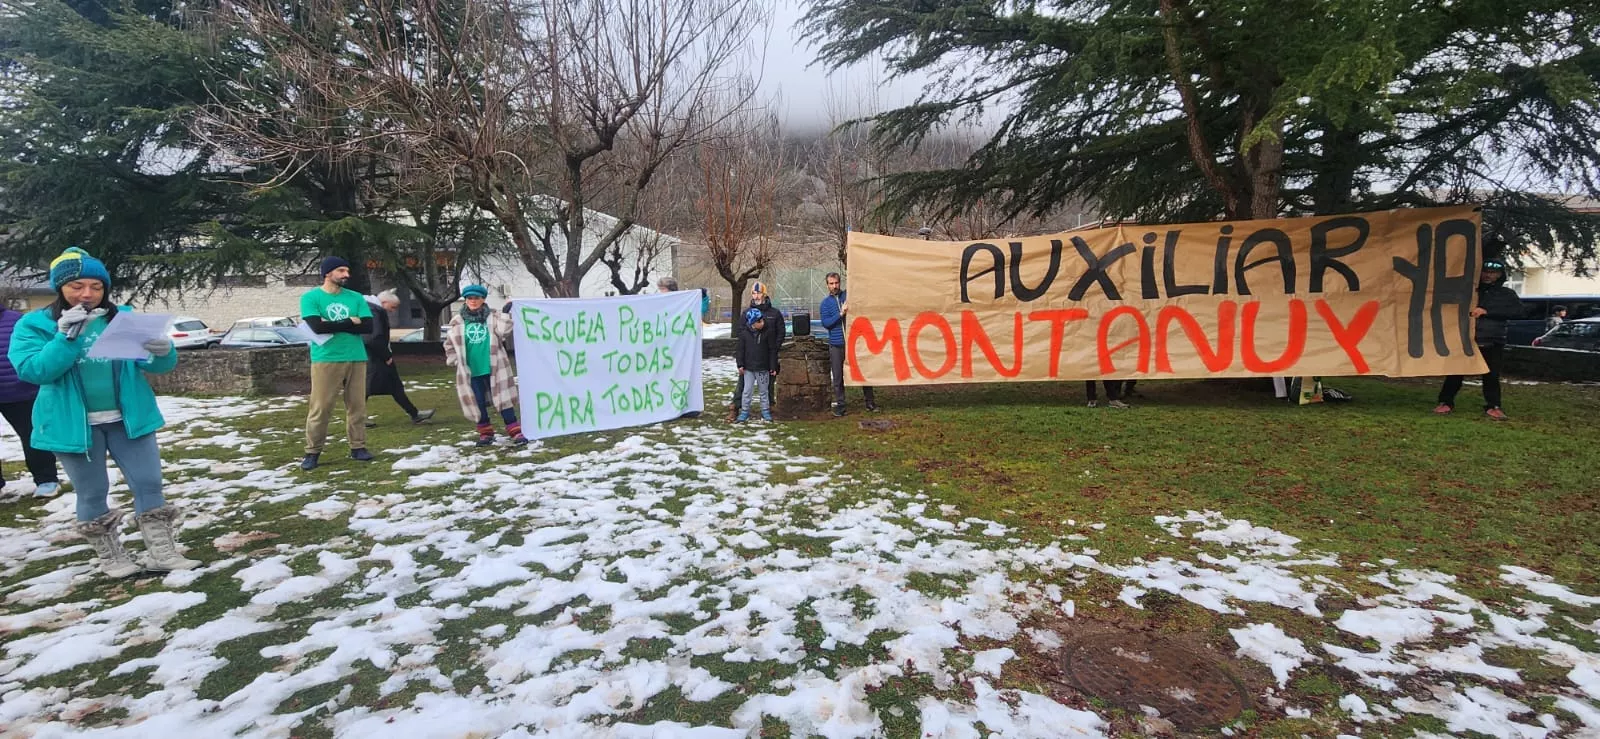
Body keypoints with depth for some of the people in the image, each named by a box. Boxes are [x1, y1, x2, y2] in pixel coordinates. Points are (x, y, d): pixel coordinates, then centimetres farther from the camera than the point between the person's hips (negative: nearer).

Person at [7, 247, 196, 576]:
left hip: (128, 418, 1)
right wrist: (66, 337, -24)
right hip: (74, 423, -1)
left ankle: (162, 552, 12)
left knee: (149, 484, 3)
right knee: (92, 494, 11)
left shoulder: (124, 318, 1)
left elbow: (154, 365, -2)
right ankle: (110, 557, 25)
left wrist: (163, 351, -26)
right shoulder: (35, 324, -2)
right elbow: (32, 370, -14)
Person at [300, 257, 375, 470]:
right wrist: (350, 322, -7)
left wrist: (334, 326, -9)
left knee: (357, 405, 6)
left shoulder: (356, 297, 8)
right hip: (325, 360, -3)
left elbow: (368, 327, -2)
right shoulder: (311, 298, 0)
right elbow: (317, 326, -14)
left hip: (356, 358, 3)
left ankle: (358, 447, 15)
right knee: (320, 408, -1)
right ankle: (312, 452, 10)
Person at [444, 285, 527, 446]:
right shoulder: (457, 322, 5)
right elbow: (449, 345, 14)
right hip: (471, 371, 2)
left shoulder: (493, 317, 1)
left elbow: (504, 334, -6)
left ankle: (515, 431, 1)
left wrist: (506, 317, -12)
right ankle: (485, 432, 24)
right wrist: (456, 362, 9)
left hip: (494, 368, -2)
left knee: (503, 398, -3)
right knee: (478, 402, 10)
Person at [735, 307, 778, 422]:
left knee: (763, 391, 11)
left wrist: (773, 367, -3)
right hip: (748, 369, 0)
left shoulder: (767, 333, -5)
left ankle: (765, 411, 23)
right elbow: (741, 349, 1)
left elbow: (772, 350, -1)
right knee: (747, 391, 4)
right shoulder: (744, 333, -4)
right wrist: (740, 365, -5)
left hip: (763, 369, 0)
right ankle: (744, 412, 14)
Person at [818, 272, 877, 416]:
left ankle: (870, 402, 14)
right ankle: (839, 405, 15)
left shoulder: (849, 295, 6)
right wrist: (841, 314, -16)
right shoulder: (826, 302, 5)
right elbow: (825, 323, -5)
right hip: (836, 345, 0)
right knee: (837, 377, 5)